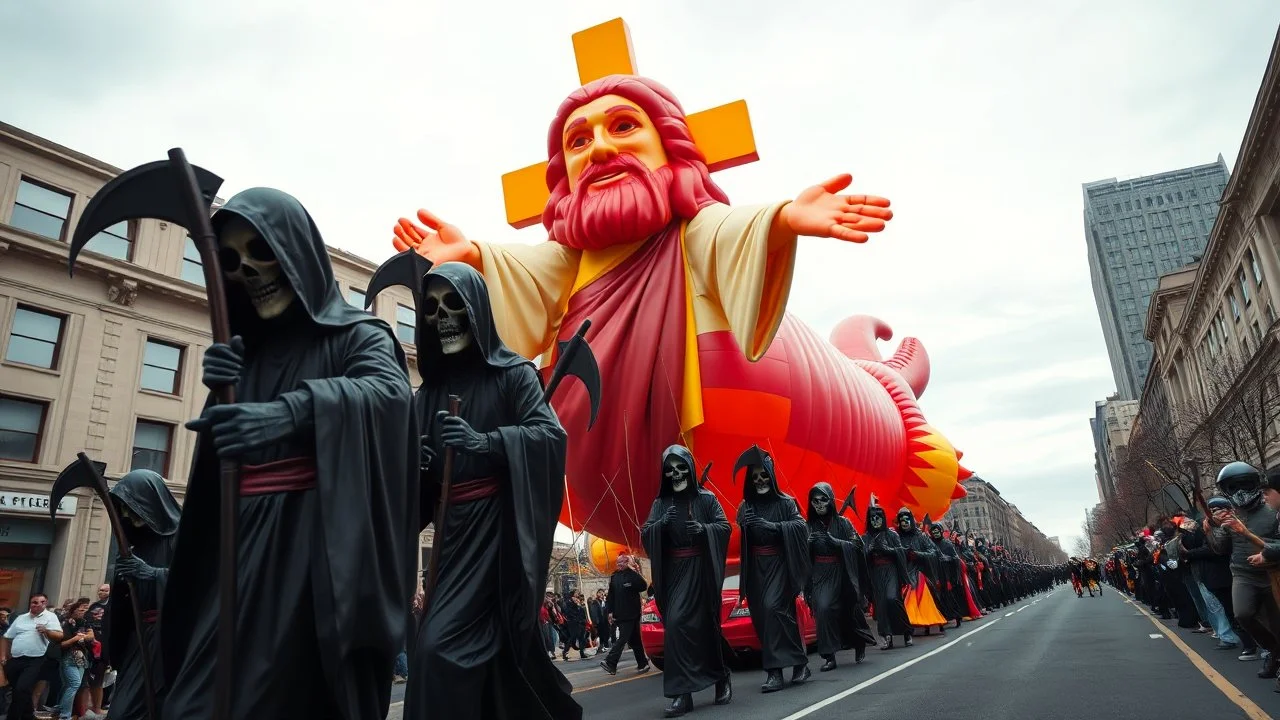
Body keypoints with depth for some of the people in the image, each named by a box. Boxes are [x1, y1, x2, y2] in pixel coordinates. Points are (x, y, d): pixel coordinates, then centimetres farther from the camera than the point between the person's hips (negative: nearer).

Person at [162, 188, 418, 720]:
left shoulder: (357, 334, 1)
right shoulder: (247, 348, 18)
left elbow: (389, 392, -21)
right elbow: (218, 456, 17)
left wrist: (293, 412, -38)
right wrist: (222, 394, -3)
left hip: (317, 542, -5)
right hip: (240, 544, 6)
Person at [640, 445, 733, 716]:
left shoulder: (706, 498, 3)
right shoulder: (660, 503, 8)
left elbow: (725, 527, 0)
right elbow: (645, 534, 2)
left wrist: (704, 528, -19)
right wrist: (662, 523, -17)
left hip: (700, 569, -1)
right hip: (674, 572, 2)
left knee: (705, 624, 4)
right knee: (675, 623, -11)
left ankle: (721, 677, 28)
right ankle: (681, 693, -9)